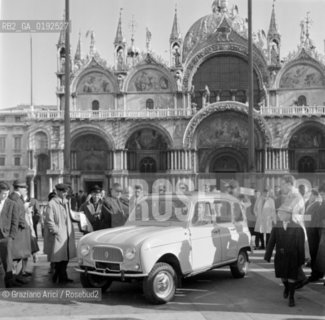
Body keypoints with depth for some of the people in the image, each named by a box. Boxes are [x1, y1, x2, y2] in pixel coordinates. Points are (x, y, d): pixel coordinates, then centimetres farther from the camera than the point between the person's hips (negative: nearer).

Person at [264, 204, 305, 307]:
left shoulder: (297, 228, -10)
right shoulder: (277, 227, -3)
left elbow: (301, 246, -6)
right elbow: (271, 243, 0)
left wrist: (301, 260, -5)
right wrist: (267, 256, -2)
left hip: (292, 257, -2)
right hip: (280, 256, 3)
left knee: (292, 277, 5)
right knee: (283, 276, 14)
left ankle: (291, 297, 21)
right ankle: (286, 288, 46)